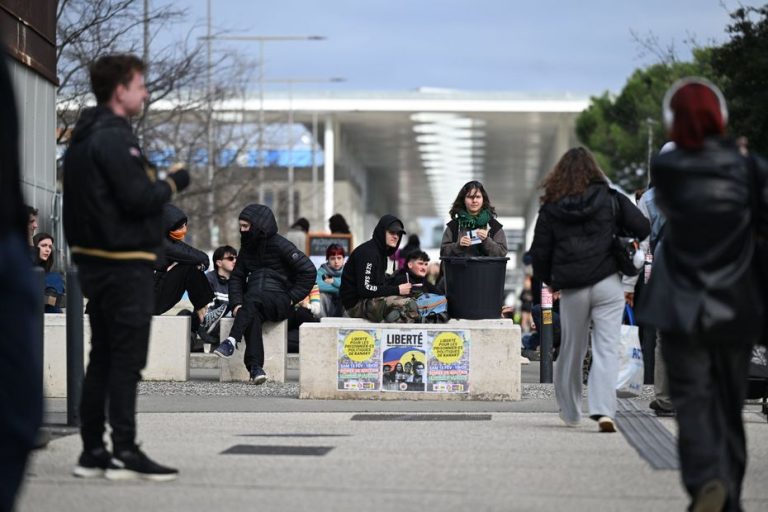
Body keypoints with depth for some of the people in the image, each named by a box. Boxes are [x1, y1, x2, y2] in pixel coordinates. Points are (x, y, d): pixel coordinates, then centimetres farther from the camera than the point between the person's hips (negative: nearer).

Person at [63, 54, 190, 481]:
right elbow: (138, 198, -21)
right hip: (125, 263, -10)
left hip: (95, 262, 10)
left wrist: (159, 184, 8)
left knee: (103, 358, 13)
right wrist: (174, 183, -6)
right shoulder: (113, 138, -16)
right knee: (127, 359, -6)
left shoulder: (85, 137, 15)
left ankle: (93, 451, 16)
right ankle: (125, 453, -4)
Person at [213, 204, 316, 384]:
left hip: (279, 301, -4)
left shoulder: (279, 246, -3)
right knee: (252, 316, -32)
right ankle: (255, 368, -42)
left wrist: (293, 297, -9)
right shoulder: (247, 247, 17)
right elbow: (236, 276, 17)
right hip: (254, 304, 4)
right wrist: (237, 304, -1)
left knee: (252, 299, -36)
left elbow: (308, 270, -6)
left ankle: (231, 342, -47)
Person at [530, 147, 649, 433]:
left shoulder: (551, 208, 2)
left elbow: (539, 252, 4)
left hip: (571, 290, 1)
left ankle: (570, 413, 27)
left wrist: (548, 281, 21)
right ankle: (604, 410, -19)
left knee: (571, 350, 14)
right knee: (607, 348, -4)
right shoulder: (610, 199, 1)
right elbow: (643, 229, 0)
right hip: (607, 284, -1)